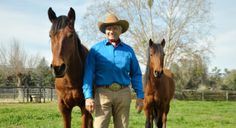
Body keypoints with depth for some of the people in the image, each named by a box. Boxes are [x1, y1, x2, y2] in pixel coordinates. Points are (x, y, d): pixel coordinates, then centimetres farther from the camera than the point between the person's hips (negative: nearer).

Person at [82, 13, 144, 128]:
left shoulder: (128, 50, 9)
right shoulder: (96, 49, 3)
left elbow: (136, 74, 10)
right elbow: (89, 73, -3)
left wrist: (140, 96, 2)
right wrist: (88, 96, -12)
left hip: (123, 94, 3)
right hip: (103, 93, -2)